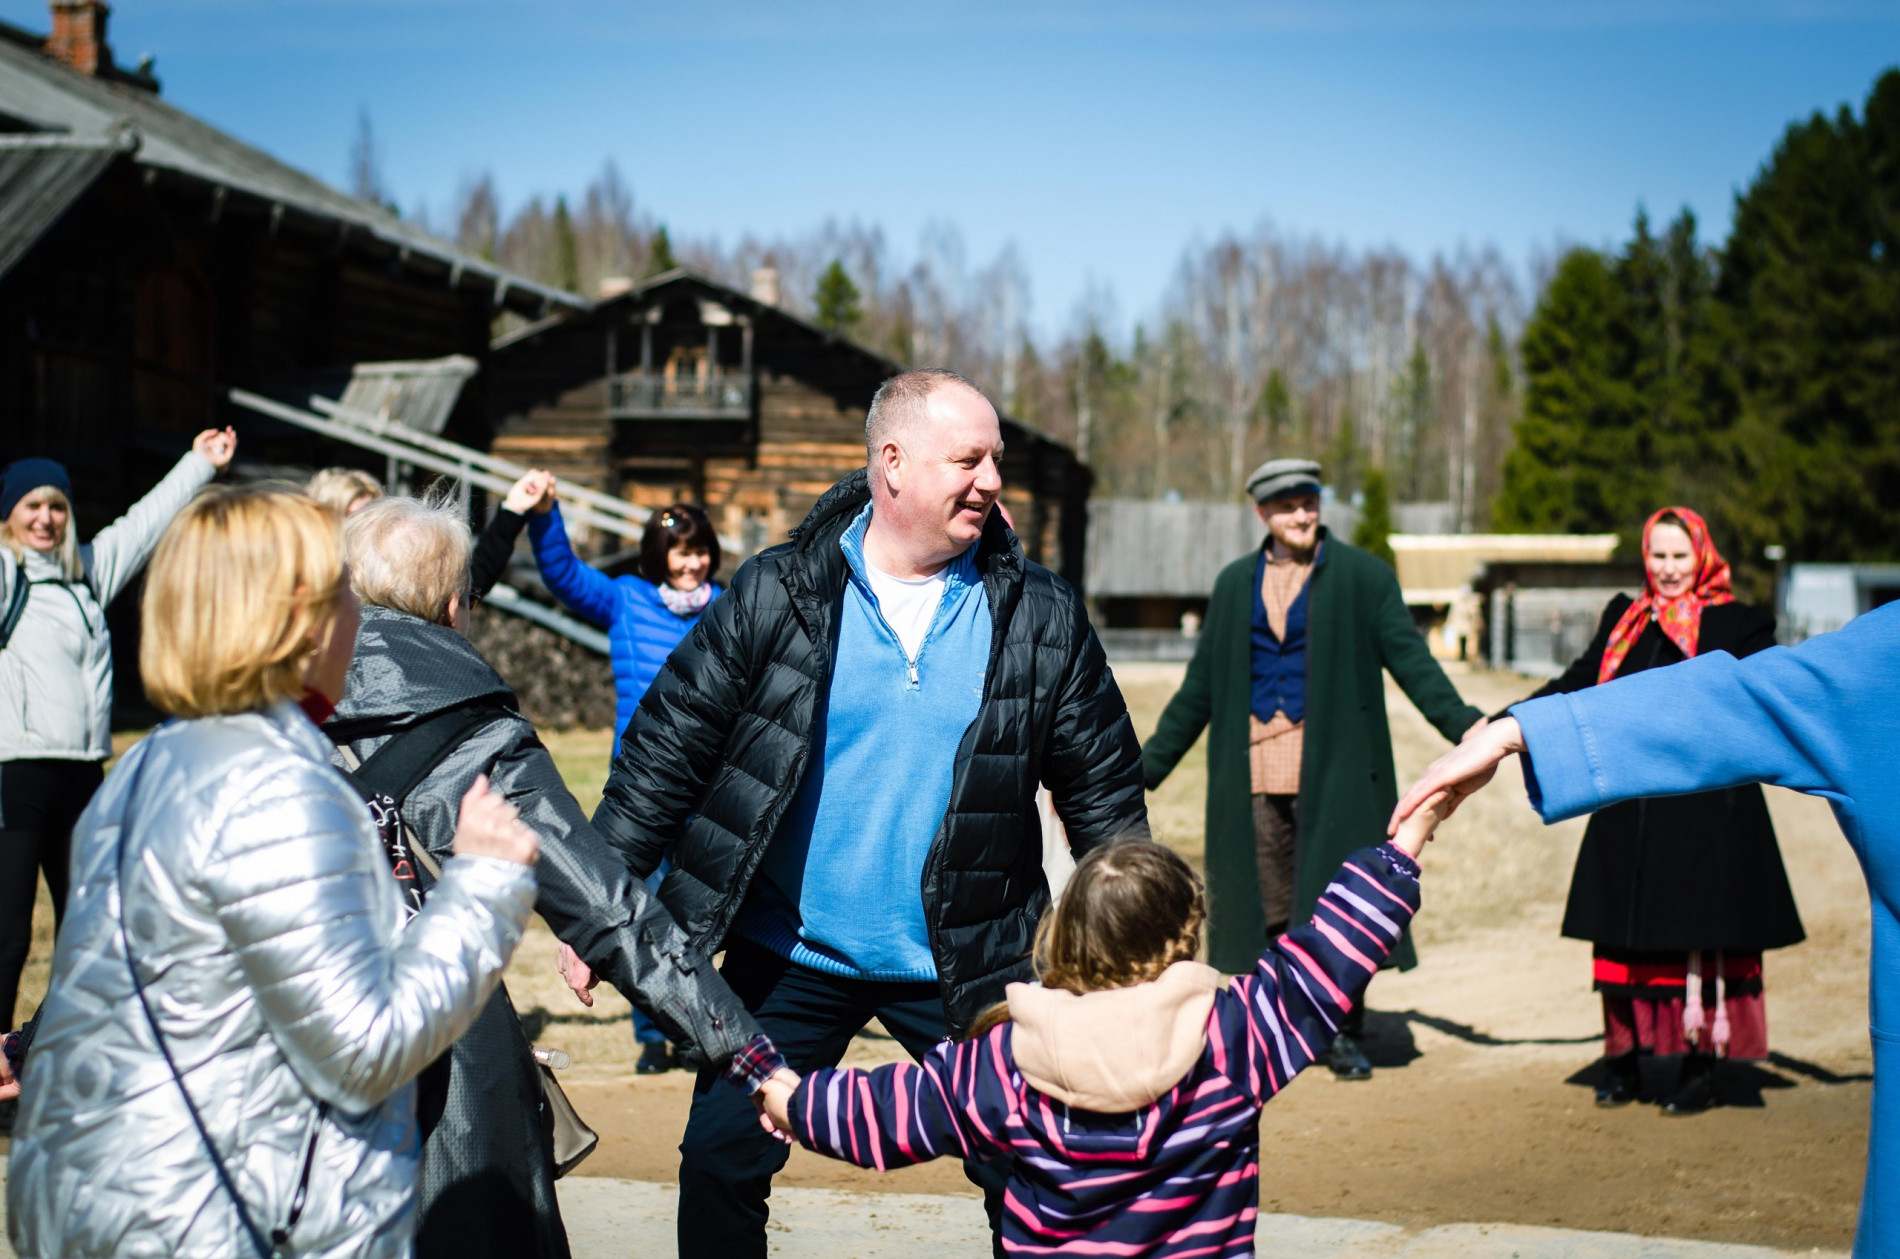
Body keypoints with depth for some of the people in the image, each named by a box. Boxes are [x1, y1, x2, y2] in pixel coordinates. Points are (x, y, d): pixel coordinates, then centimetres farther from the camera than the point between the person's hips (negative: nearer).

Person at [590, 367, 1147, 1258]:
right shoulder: (773, 596, -7)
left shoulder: (1041, 617, -3)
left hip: (965, 968, 1)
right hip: (790, 959, 0)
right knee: (721, 1160, 3)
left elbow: (1104, 789, 5)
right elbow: (666, 750, -3)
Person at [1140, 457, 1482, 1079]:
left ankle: (1346, 1034, 8)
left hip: (1331, 765, -3)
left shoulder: (1362, 575, 2)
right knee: (1269, 904, 3)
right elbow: (1201, 685, 16)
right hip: (1255, 766, 3)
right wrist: (1146, 766, 15)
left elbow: (1410, 659, -3)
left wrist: (1462, 724, -18)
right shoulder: (1235, 584, 12)